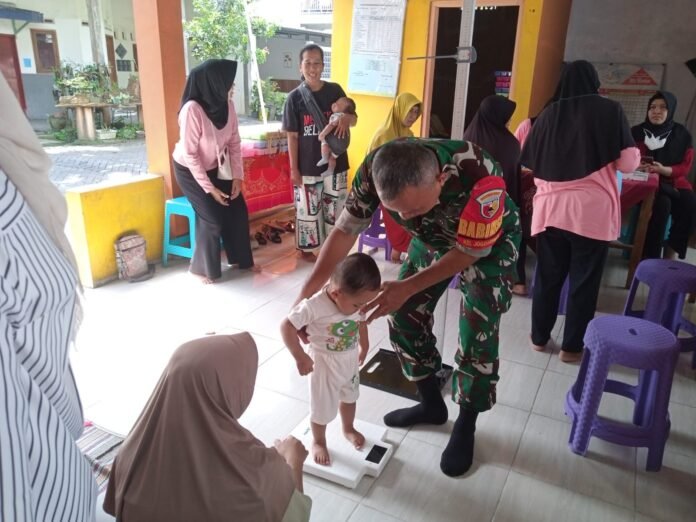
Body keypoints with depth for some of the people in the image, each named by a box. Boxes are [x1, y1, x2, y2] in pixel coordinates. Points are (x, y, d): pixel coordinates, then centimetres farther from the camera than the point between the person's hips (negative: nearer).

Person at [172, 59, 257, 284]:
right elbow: (189, 154, -26)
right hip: (190, 170, -6)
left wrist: (237, 175, -9)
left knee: (237, 210, 3)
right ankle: (203, 268, 11)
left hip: (216, 166, 6)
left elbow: (234, 142, -4)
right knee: (212, 218, -10)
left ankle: (242, 259, 23)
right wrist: (209, 188, -23)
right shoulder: (192, 109, -31)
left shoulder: (227, 104, -13)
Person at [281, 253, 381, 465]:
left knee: (349, 398, 27)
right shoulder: (314, 306, -34)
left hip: (350, 360, 5)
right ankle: (318, 442, 41)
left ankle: (348, 429, 56)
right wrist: (300, 357, -27)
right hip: (324, 364, -5)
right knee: (322, 407, 13)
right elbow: (287, 326, -29)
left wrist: (364, 346, 16)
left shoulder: (353, 300, -15)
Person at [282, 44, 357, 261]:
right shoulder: (294, 97, -7)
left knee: (335, 206, 13)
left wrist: (347, 117, -19)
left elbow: (354, 119, 6)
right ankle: (307, 248, 27)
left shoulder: (335, 90, 1)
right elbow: (292, 136, -6)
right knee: (308, 208, 7)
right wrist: (293, 168, -8)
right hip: (307, 165, -3)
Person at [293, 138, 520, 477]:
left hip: (489, 243, -4)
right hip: (433, 238, 4)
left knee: (477, 333, -11)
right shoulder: (375, 169, -31)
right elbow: (345, 230, -19)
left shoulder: (478, 173, -43)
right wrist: (307, 293, -23)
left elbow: (472, 250, -28)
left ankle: (465, 427, 13)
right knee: (404, 315, 2)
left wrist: (408, 287, -31)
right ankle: (431, 404, 24)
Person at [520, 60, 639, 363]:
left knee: (548, 275, 14)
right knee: (584, 280, 8)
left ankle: (539, 337, 25)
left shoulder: (549, 113, 6)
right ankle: (572, 347, 17)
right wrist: (634, 153, 18)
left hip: (551, 208, 3)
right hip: (592, 210, -2)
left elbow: (530, 162, 11)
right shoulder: (610, 110, 0)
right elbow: (628, 164, -4)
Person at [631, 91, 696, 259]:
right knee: (662, 204, -34)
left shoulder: (682, 135, 5)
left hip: (672, 182, 3)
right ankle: (650, 256, -26)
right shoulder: (636, 132, 3)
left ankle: (669, 257, -16)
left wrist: (664, 169, -19)